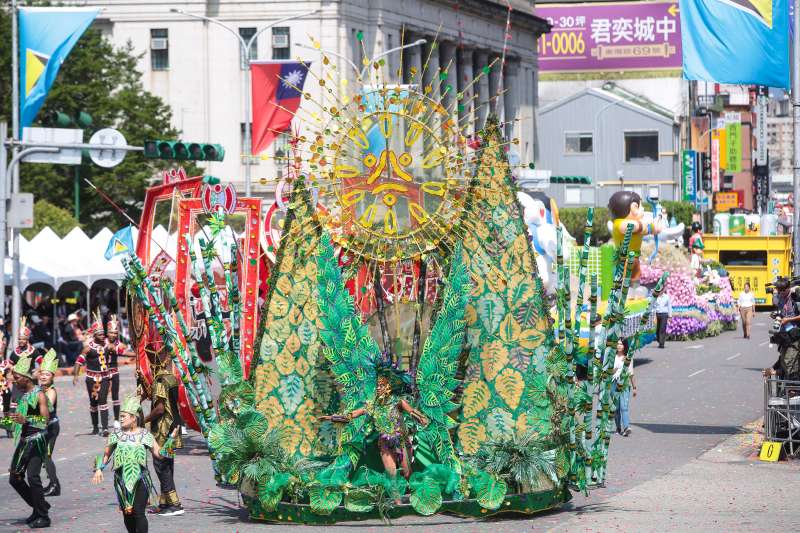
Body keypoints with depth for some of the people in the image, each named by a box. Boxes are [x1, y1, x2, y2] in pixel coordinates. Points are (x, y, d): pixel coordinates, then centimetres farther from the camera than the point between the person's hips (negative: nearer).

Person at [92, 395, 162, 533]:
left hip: (140, 480, -3)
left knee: (139, 512, -10)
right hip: (122, 479, 3)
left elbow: (158, 453, 2)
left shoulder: (144, 435, 1)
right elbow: (107, 454, 14)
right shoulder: (116, 434, 7)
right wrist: (99, 469, 1)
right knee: (127, 513, 10)